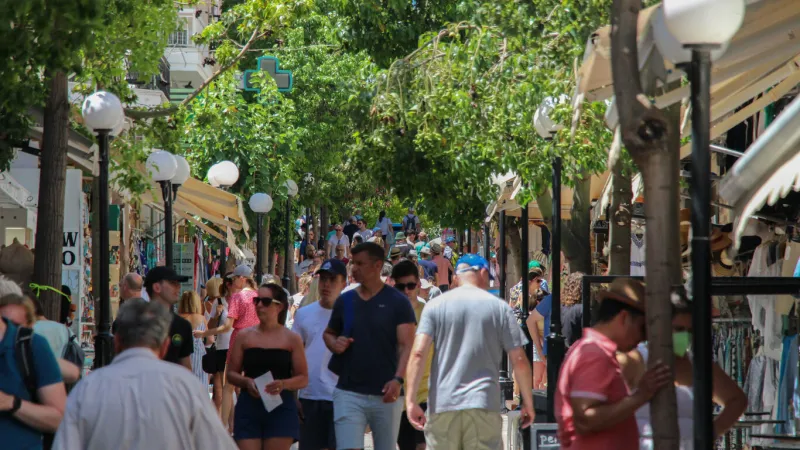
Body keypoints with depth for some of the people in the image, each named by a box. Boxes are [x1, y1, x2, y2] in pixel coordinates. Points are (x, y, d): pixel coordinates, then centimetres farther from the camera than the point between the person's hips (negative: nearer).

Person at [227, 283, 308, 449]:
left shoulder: (292, 339, 5)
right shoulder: (245, 336, 9)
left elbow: (303, 379, 4)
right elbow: (231, 373, 10)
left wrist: (283, 384, -17)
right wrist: (246, 382, -11)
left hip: (280, 409, -1)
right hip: (249, 406, 1)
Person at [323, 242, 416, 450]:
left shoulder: (397, 302, -2)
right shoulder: (345, 301, 9)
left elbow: (407, 345, -7)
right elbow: (329, 333, 23)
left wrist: (398, 379, -22)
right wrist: (334, 343, -2)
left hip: (385, 395, -2)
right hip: (349, 393, 2)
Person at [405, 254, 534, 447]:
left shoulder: (435, 306, 6)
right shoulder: (500, 308, 5)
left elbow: (418, 354, -5)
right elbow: (519, 360, 2)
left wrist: (411, 400, -5)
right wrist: (528, 402, 11)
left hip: (442, 404, 1)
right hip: (483, 404, -1)